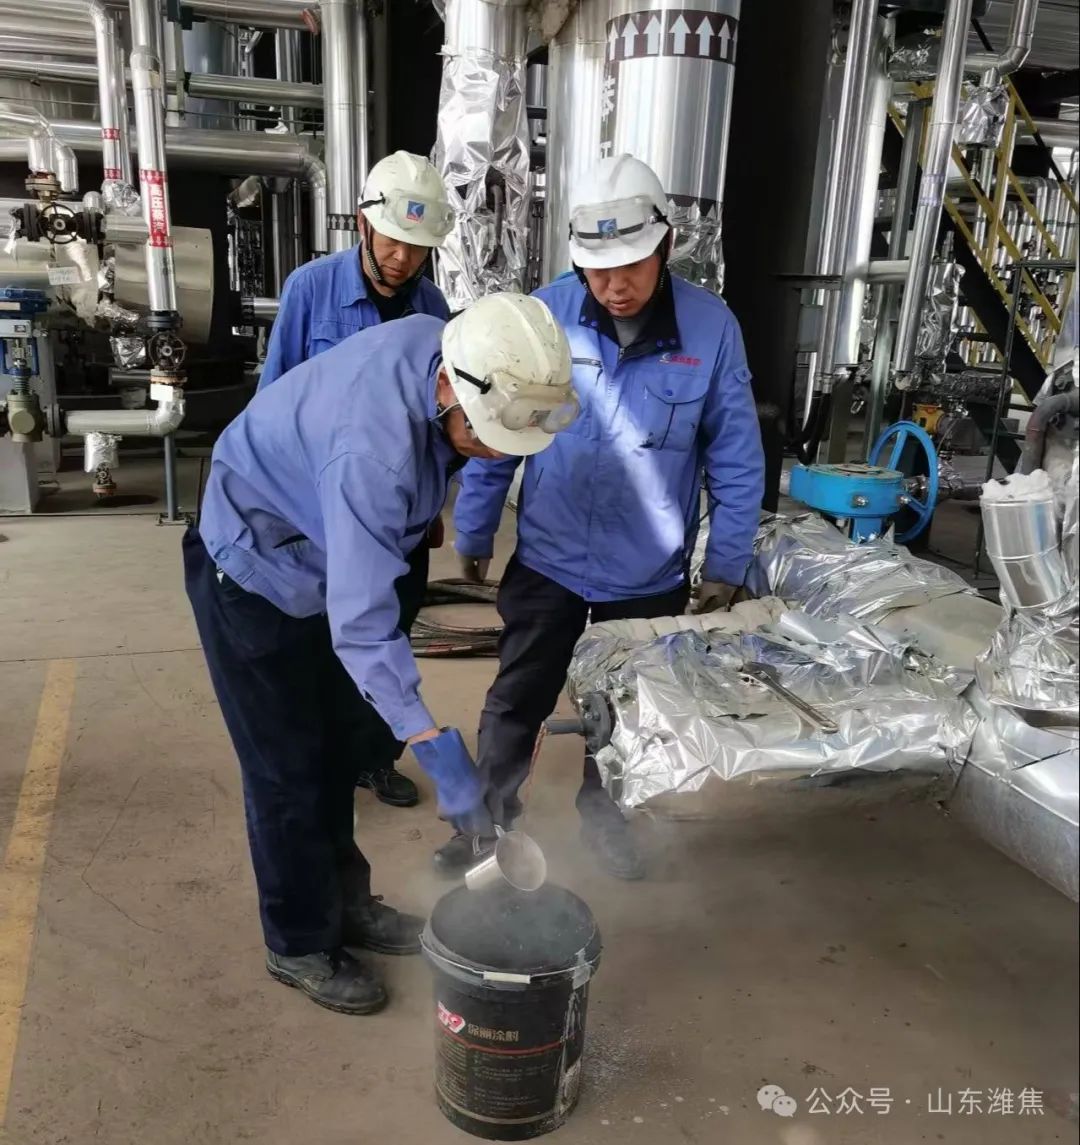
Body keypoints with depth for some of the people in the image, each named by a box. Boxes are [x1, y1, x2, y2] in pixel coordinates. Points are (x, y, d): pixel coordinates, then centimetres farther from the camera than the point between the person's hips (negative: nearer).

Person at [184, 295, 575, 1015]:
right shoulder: (376, 448, -40)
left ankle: (344, 901, 35)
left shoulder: (444, 345, -15)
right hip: (254, 575, -8)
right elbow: (360, 624, -40)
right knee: (288, 768, 2)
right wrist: (439, 752, -42)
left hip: (323, 559, 8)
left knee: (337, 746, 17)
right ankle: (301, 945, 22)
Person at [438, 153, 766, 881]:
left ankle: (605, 813, 45)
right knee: (516, 702, 14)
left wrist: (727, 565, 0)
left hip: (650, 573, 1)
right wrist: (474, 532, 4)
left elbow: (736, 461, -3)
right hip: (548, 561, 0)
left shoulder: (712, 327, -12)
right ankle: (490, 817, 37)